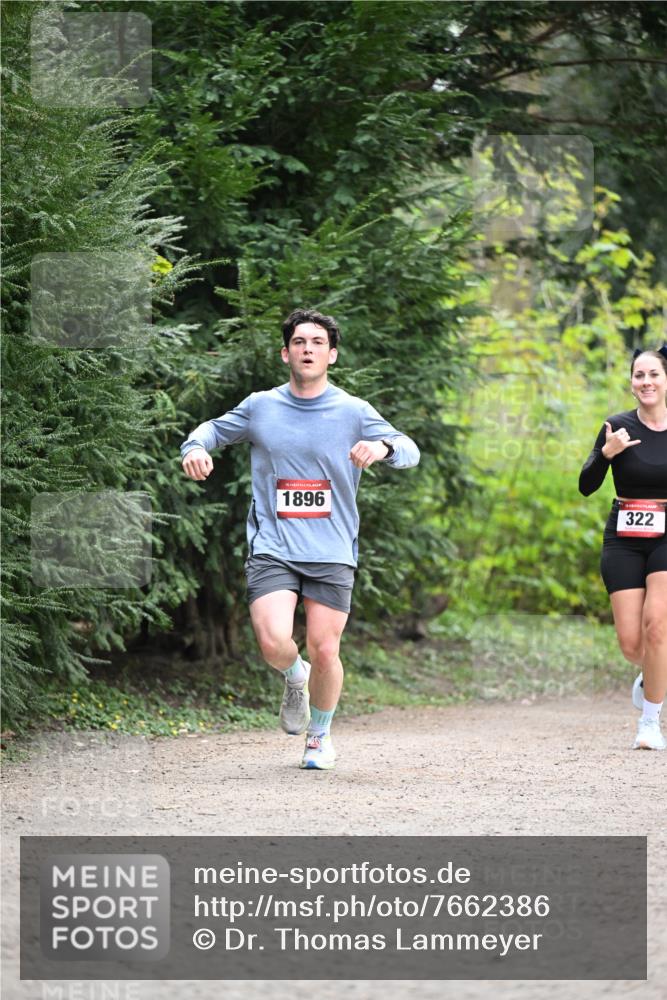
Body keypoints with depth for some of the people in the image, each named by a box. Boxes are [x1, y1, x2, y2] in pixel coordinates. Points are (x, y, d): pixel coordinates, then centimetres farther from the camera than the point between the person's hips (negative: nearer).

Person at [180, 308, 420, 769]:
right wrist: (195, 447, -1)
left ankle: (320, 735, 25)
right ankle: (295, 678, 18)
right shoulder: (260, 407, 7)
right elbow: (216, 428, 23)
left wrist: (383, 446, -25)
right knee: (275, 644, -19)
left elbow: (410, 452, -2)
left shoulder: (354, 411, 3)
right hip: (272, 551, 0)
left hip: (332, 555, 0)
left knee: (325, 653, -3)